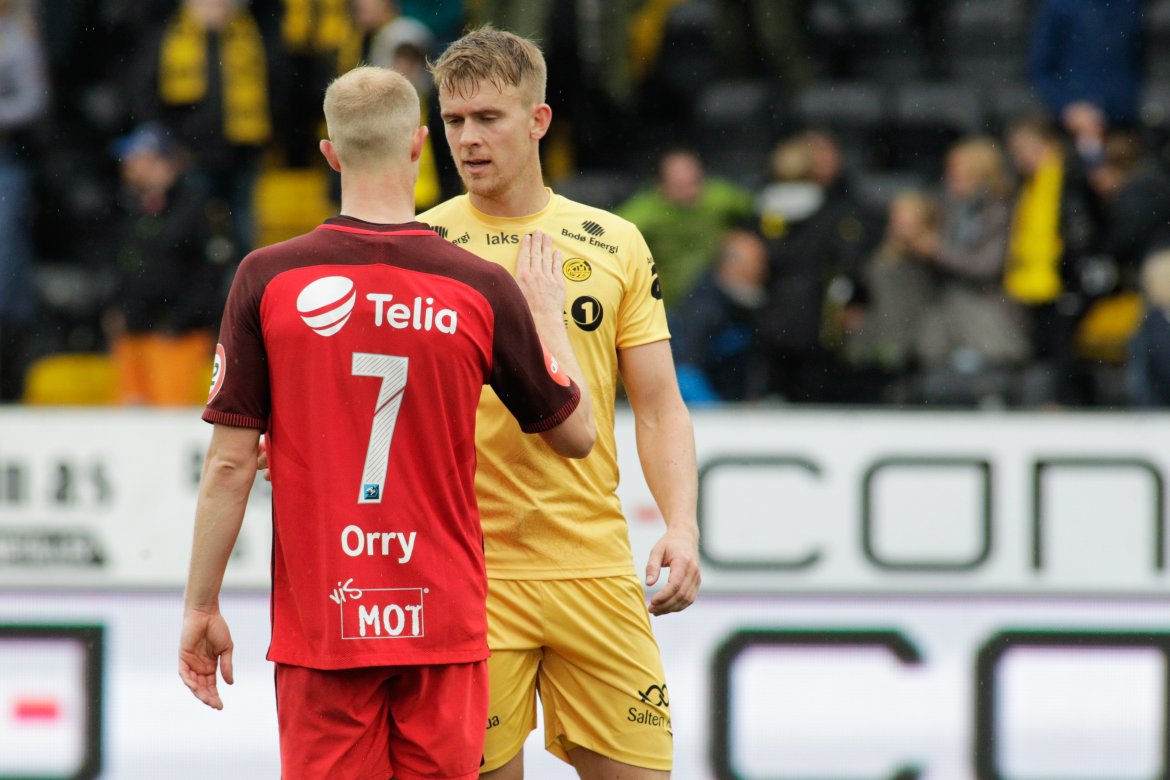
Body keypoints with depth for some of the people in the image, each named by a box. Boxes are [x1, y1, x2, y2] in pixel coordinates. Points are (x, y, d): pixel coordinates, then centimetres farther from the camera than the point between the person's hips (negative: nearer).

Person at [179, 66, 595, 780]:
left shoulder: (266, 280, -5)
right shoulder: (484, 290, -5)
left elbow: (231, 463, -4)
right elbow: (575, 432, 7)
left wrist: (202, 607, 5)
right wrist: (547, 311, 22)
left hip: (319, 622, 0)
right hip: (444, 626, 0)